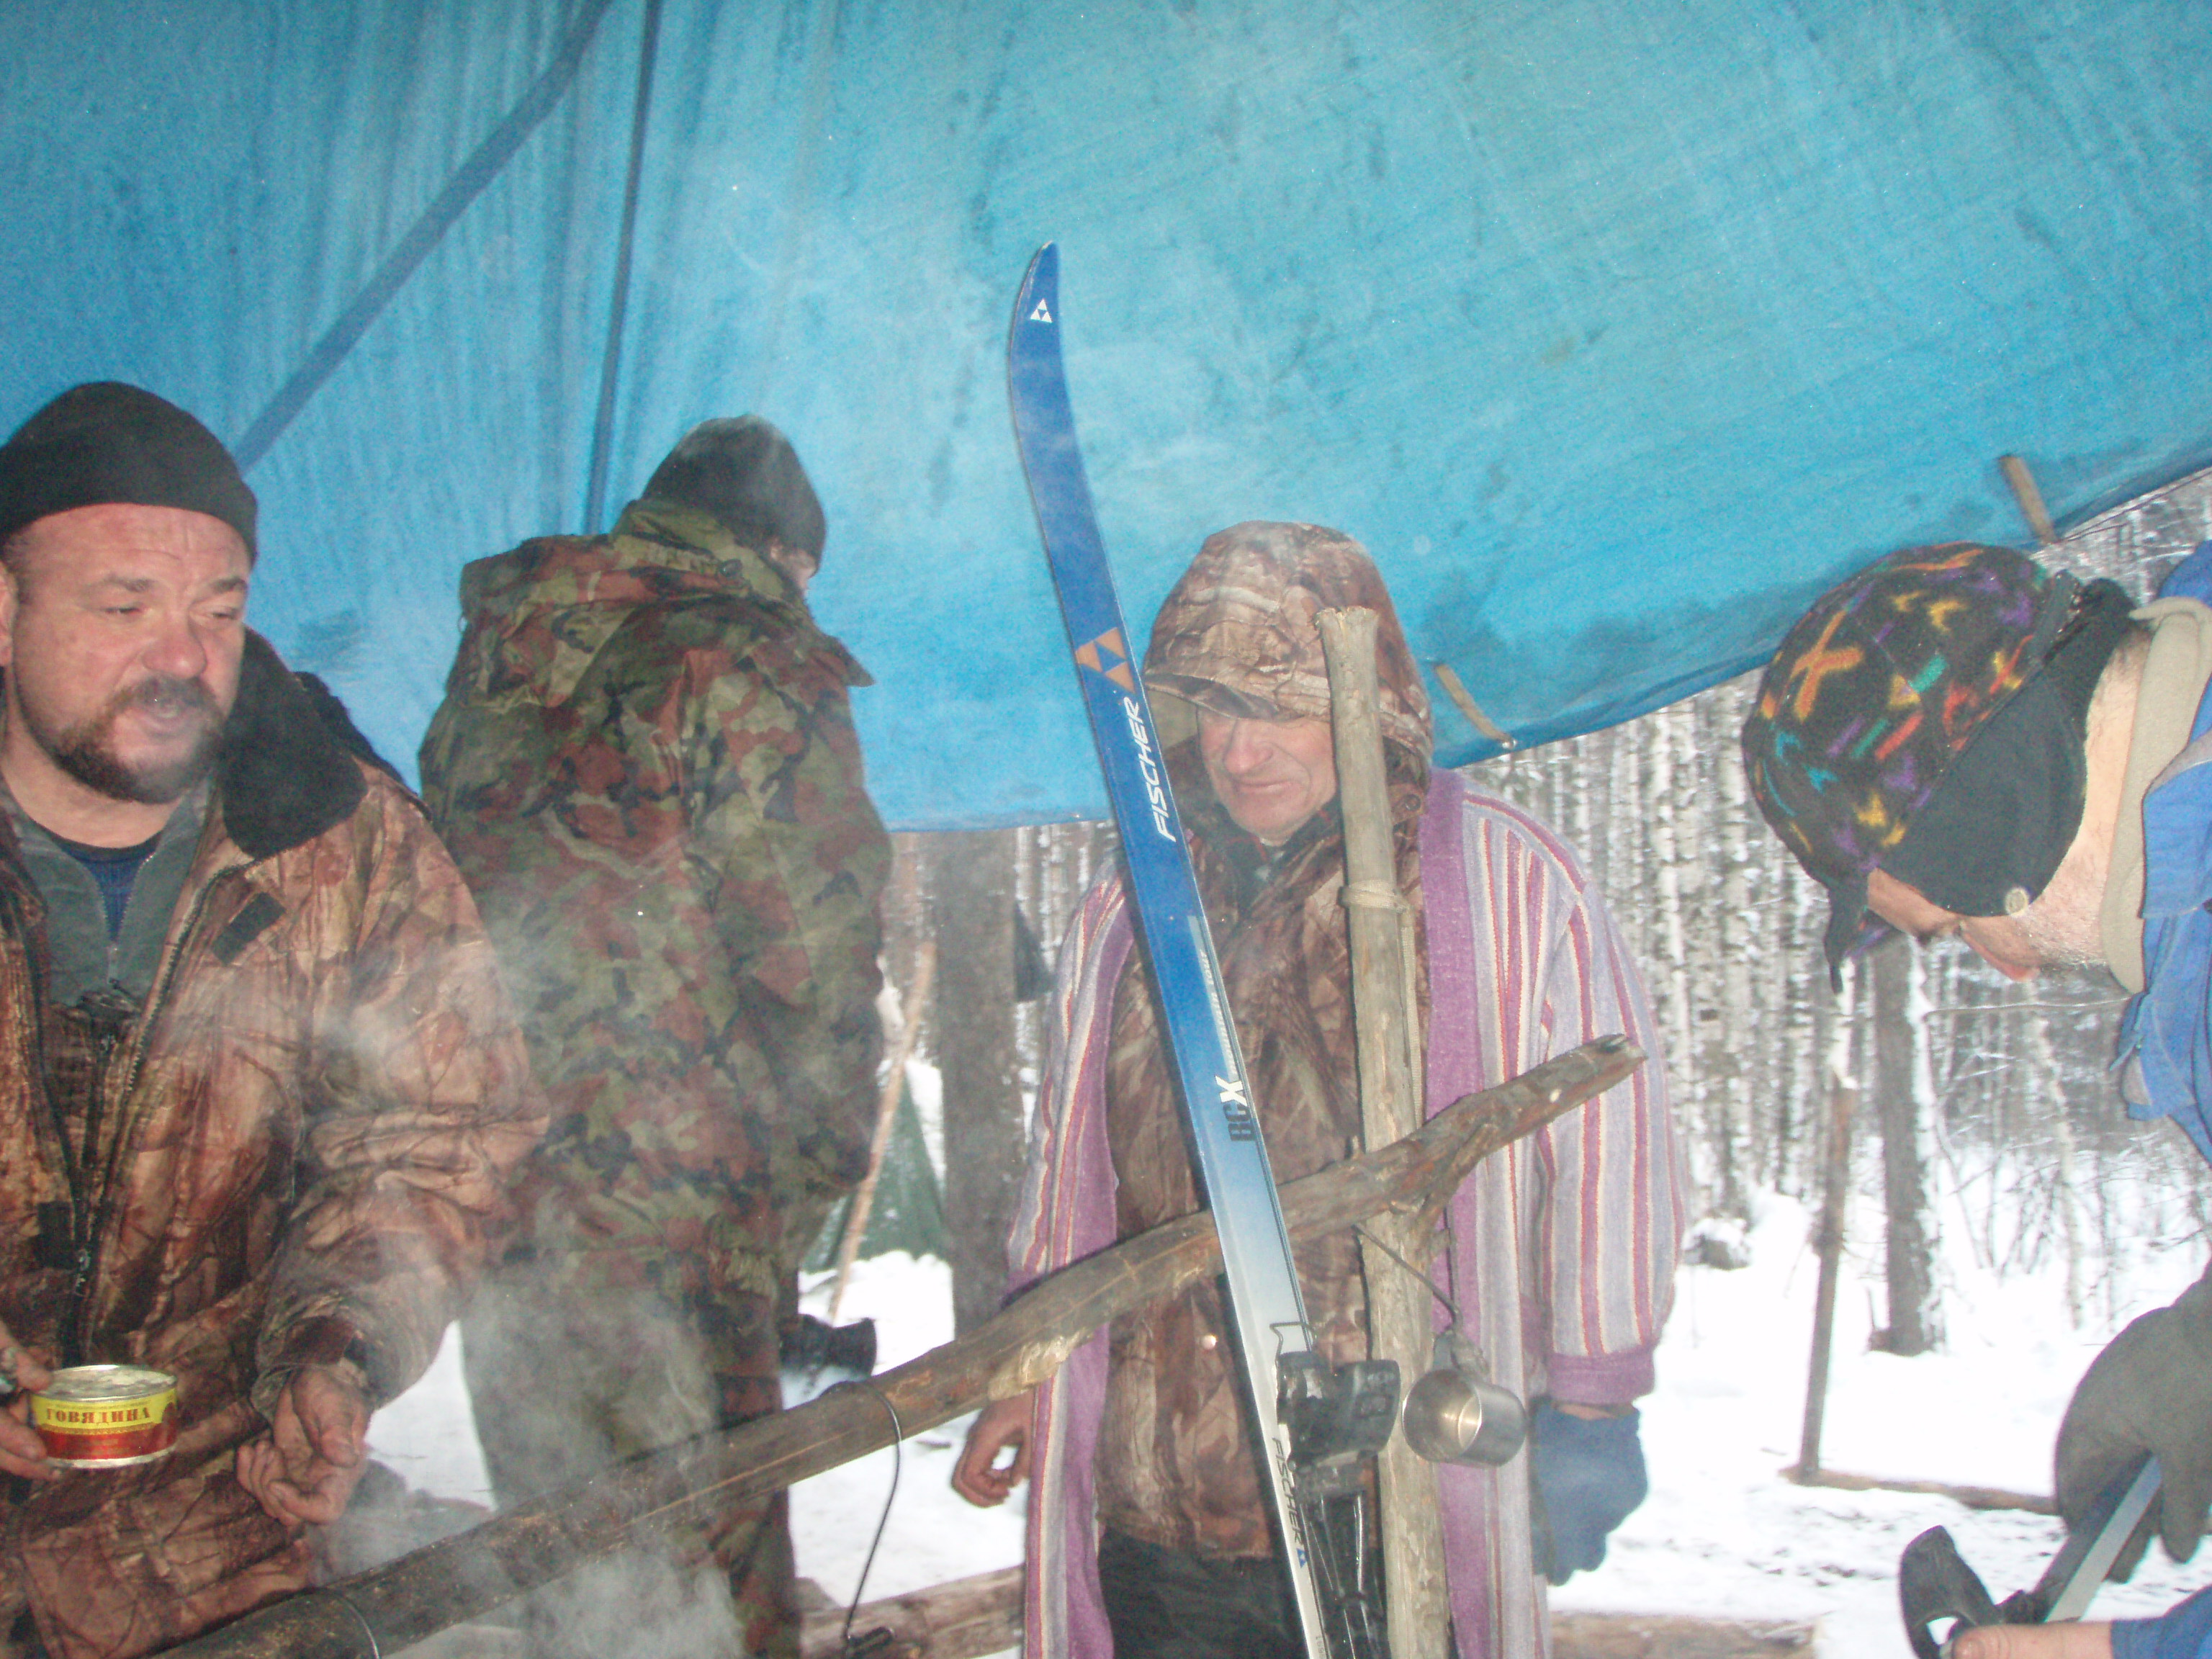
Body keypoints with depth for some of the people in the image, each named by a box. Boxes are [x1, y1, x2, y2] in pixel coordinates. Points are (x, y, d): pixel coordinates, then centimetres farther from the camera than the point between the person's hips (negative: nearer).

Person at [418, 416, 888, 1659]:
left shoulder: (497, 657, 14)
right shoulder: (755, 676, -9)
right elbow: (816, 964, -11)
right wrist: (812, 1183, 1)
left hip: (485, 1187, 7)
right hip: (667, 1214, -7)